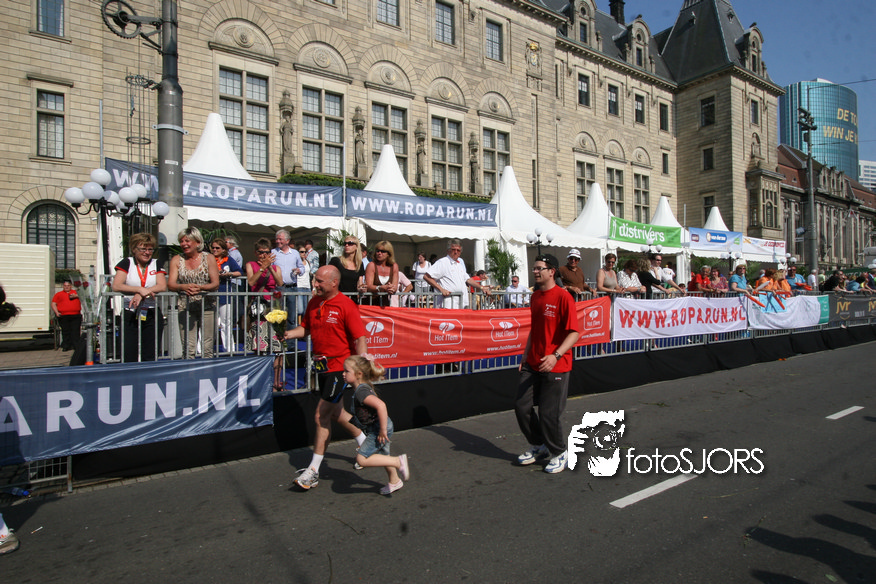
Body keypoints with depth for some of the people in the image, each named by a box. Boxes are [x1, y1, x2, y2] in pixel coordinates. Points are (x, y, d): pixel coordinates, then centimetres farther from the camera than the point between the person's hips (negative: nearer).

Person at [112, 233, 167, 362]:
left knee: (150, 358, 0)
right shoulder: (126, 263, 6)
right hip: (129, 315, -1)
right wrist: (140, 289, -18)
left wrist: (142, 294, -16)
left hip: (152, 315, 1)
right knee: (128, 359, -6)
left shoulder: (156, 264, 11)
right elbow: (116, 286, -6)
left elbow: (162, 286, -3)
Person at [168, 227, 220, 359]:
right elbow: (170, 284, 0)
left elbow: (215, 283, -3)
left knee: (207, 348, -1)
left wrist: (200, 288, -23)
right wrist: (183, 287, -22)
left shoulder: (208, 258, 5)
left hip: (207, 305, -1)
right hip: (185, 307, 1)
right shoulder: (177, 260, 9)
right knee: (189, 348, -5)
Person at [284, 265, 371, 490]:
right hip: (322, 366, 8)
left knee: (322, 416, -4)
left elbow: (360, 337, -17)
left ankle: (313, 471, 9)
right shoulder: (314, 302, 6)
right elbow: (306, 328, 15)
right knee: (335, 413, 20)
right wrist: (289, 334, -5)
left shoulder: (346, 305, -15)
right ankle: (366, 444, 41)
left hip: (339, 367, -8)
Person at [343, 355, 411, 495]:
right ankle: (394, 481, 43)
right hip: (376, 428, 10)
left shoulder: (361, 392, -25)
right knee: (382, 455, 24)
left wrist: (383, 430, -31)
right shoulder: (362, 388, 7)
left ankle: (399, 461, -5)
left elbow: (381, 405, -38)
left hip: (378, 428, -10)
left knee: (362, 459, -11)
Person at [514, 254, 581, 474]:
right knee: (522, 406, 7)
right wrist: (525, 356, 16)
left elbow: (574, 333, -17)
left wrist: (556, 355, -28)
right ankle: (538, 446, 30)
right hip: (532, 365, 7)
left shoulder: (563, 297, -13)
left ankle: (559, 454, 25)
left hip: (555, 366, -7)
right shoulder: (535, 297, 11)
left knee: (549, 413, -1)